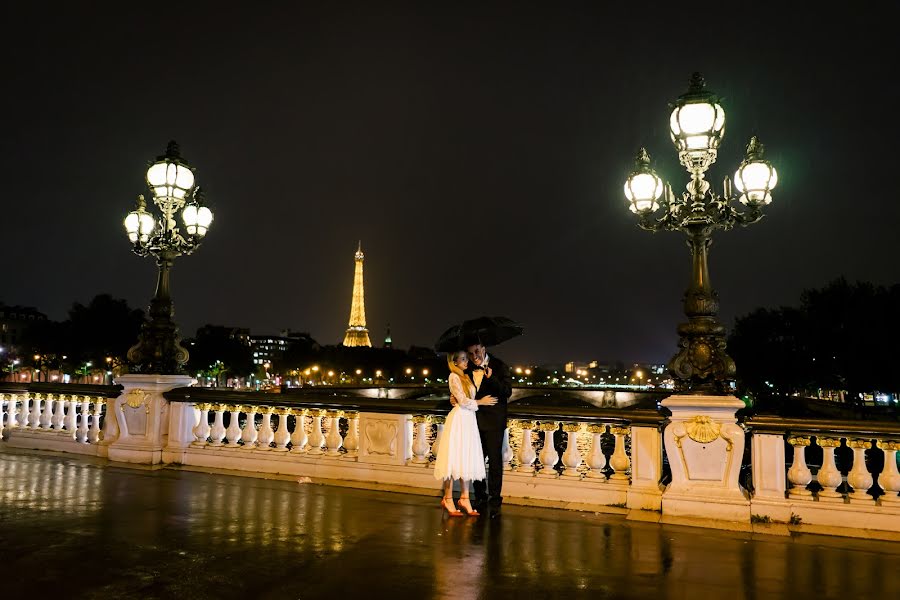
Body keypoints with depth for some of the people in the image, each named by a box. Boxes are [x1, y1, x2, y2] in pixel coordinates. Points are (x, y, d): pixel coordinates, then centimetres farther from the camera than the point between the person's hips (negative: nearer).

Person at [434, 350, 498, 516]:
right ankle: (448, 499, 6)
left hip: (469, 421, 8)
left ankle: (464, 498, 13)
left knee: (467, 460, 8)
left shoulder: (466, 376, 17)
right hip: (458, 419, -8)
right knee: (454, 459, -3)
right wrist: (481, 402, 0)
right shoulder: (453, 376, -8)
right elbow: (463, 401, -12)